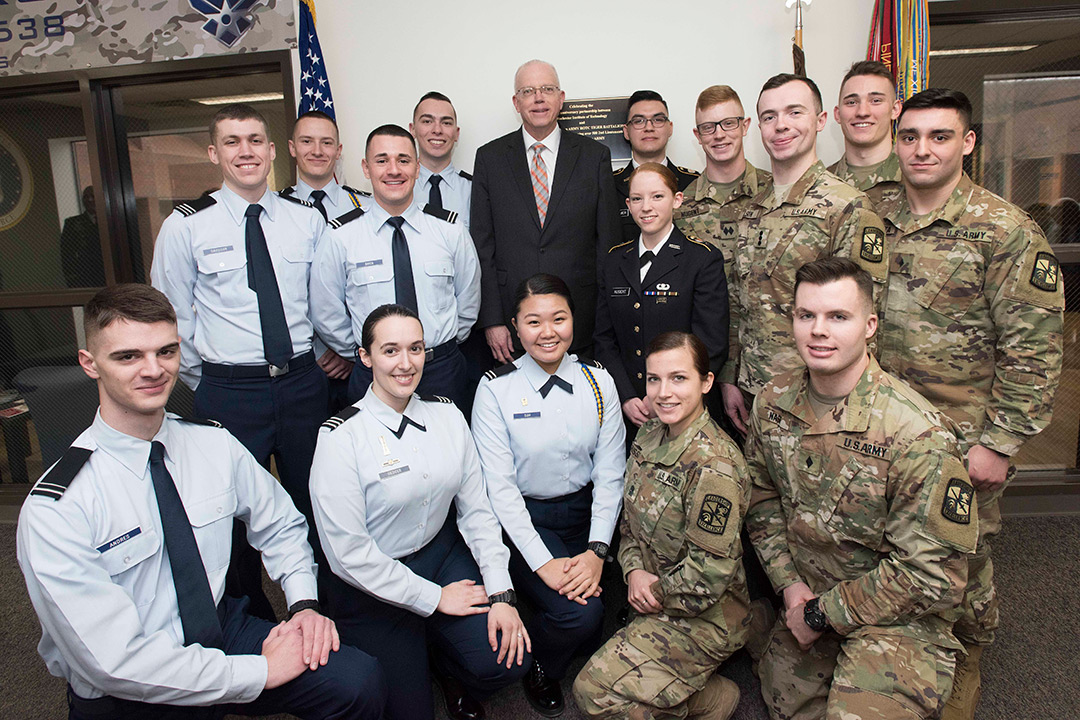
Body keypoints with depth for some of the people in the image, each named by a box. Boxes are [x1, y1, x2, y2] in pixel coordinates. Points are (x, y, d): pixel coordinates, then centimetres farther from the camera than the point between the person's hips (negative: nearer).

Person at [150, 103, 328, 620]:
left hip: (303, 382, 2)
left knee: (313, 501, 14)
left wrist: (321, 357, 6)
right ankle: (249, 615, 30)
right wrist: (205, 383, 4)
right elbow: (172, 316, 3)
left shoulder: (306, 219, 5)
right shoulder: (185, 226, -2)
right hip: (229, 390, -2)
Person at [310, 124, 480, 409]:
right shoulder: (340, 236, -5)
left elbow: (468, 302, 9)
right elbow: (327, 316, 3)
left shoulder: (450, 230, -1)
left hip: (444, 374, 1)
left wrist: (445, 346, 9)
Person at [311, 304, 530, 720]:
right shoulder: (341, 437, -17)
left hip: (442, 553, 4)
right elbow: (347, 553, -17)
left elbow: (476, 510, 1)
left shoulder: (446, 415, -2)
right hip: (370, 588, -3)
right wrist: (434, 598, -13)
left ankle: (446, 666, 22)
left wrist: (501, 595, -7)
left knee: (508, 662, -11)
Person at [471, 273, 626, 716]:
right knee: (580, 613, -22)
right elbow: (500, 486, -11)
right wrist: (543, 562, -19)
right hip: (524, 519, -3)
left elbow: (609, 472, 0)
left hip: (587, 512, 4)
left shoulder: (597, 381, 1)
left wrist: (597, 550, -12)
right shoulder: (496, 389, -8)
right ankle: (538, 664, 13)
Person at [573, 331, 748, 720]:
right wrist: (634, 570, -7)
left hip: (703, 616, -7)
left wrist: (655, 593, -10)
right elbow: (632, 516, 8)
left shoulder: (714, 466, -28)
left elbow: (709, 574, -24)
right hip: (652, 598, 8)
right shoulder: (650, 433, -2)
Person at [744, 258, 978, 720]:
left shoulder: (918, 434, -27)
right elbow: (762, 496, 6)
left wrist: (824, 613, -16)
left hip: (896, 617, -5)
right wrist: (789, 582, -5)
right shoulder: (773, 402, -9)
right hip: (806, 598, 5)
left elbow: (930, 570, -22)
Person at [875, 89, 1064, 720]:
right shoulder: (879, 222, 5)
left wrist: (999, 443, -15)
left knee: (961, 560, 11)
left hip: (961, 436, -4)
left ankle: (964, 669, 37)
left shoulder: (1005, 229, -11)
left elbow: (1034, 348, -12)